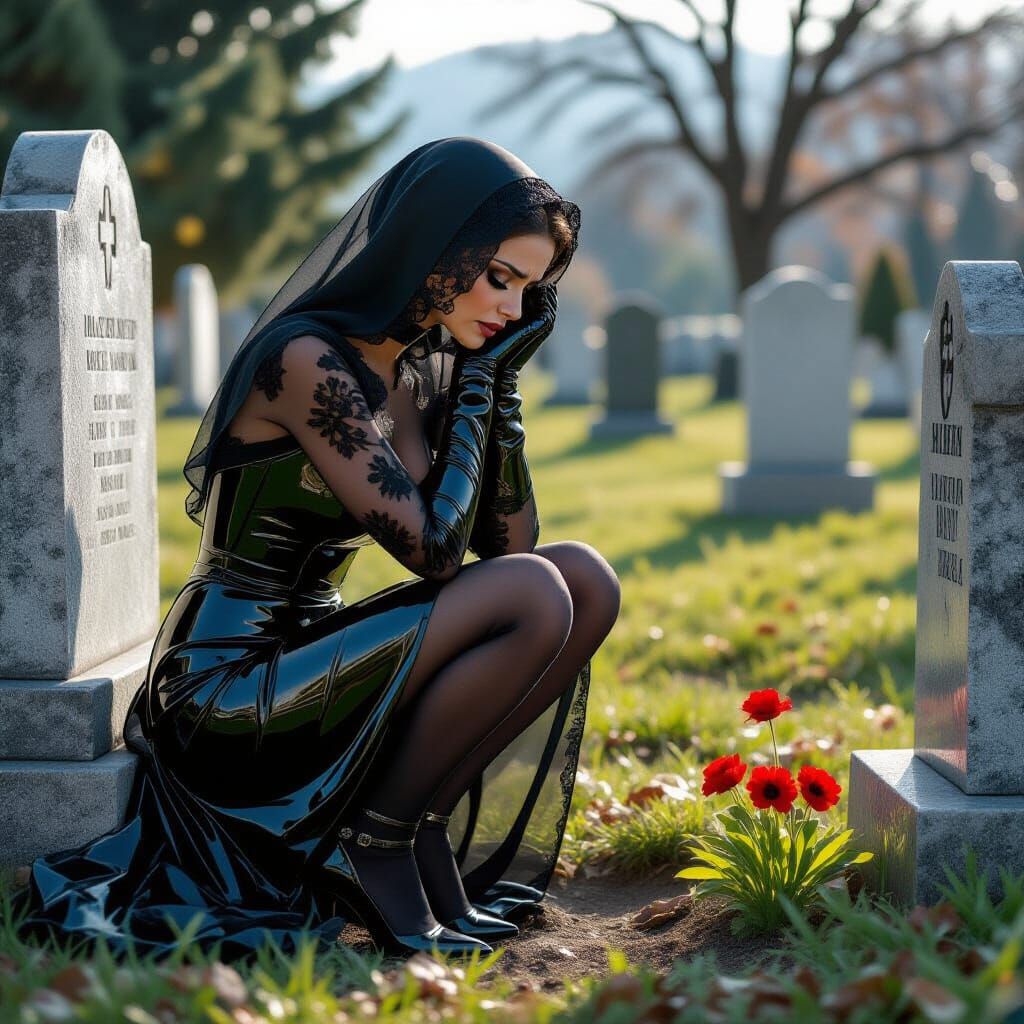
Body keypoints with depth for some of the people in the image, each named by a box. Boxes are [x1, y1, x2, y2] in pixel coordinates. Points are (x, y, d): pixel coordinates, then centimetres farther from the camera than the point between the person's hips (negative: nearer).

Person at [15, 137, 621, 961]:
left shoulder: (421, 369, 7)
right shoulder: (307, 360, -19)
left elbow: (509, 543, 9)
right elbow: (432, 549, -21)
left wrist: (499, 375, 1)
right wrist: (473, 386, -11)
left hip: (312, 659, 9)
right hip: (229, 692, -9)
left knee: (587, 579, -4)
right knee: (534, 597, -24)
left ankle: (424, 823, 0)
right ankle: (377, 839, -8)